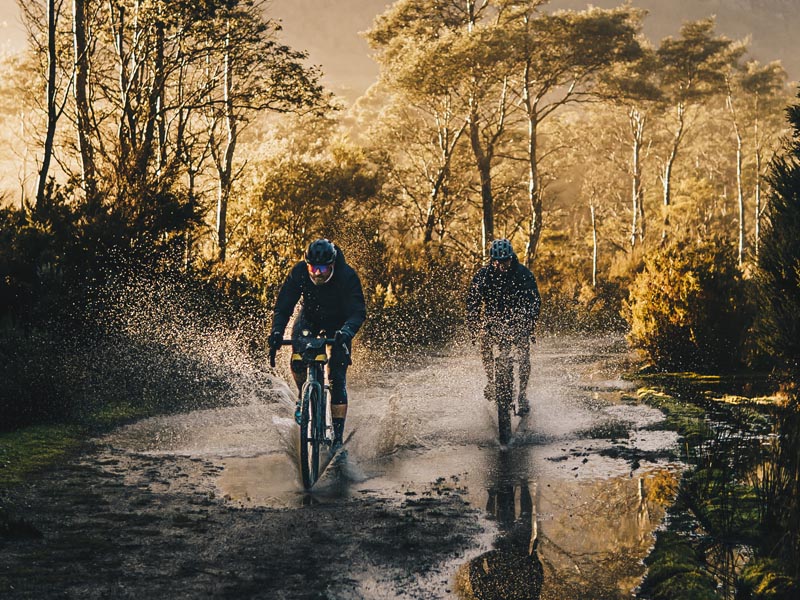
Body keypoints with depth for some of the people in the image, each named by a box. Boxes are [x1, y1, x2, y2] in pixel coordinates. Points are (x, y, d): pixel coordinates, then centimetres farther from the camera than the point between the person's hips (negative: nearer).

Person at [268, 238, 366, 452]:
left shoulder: (347, 276, -31)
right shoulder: (299, 272, -26)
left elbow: (358, 312, -36)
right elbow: (283, 307, -26)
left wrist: (346, 332, -56)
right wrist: (277, 331, -44)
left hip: (338, 324, -2)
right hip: (309, 319, 2)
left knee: (337, 378, -14)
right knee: (298, 362, -24)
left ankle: (338, 436, -11)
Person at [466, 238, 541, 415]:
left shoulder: (523, 274, -15)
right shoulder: (483, 275, -11)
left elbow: (534, 301, -14)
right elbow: (472, 302, -7)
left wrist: (531, 325, -26)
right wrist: (473, 328, -15)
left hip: (518, 319, -3)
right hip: (492, 319, 3)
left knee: (523, 354, -19)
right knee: (485, 347, -14)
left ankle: (522, 395, -9)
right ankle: (491, 381, 12)